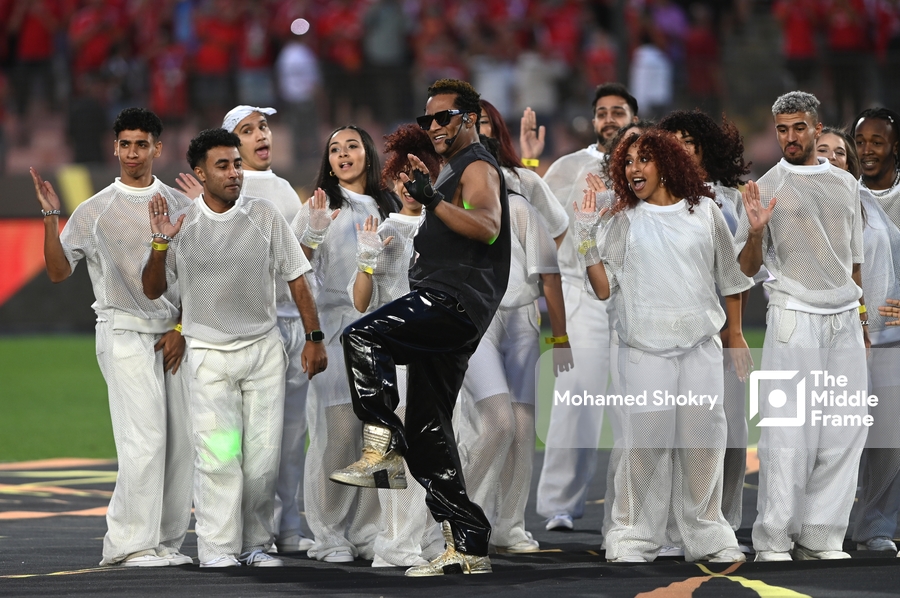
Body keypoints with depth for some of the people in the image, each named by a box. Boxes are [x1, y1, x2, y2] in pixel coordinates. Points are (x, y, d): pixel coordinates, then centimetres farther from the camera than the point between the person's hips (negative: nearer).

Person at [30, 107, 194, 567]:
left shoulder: (179, 206, 11)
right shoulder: (95, 211, 2)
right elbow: (58, 271, 0)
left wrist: (181, 329, 1)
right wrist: (51, 217, -12)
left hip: (174, 335, 4)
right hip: (124, 333, -4)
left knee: (180, 439, 0)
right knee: (144, 437, -14)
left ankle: (165, 541, 7)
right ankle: (129, 544, -10)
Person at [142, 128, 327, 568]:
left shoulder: (265, 216, 1)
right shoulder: (183, 225, 0)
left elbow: (296, 279, 8)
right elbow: (153, 290, 5)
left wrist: (314, 339, 5)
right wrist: (160, 244, -12)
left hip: (264, 349, 1)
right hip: (208, 352, -1)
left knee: (263, 453, -1)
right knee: (219, 453, -12)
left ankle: (255, 544, 9)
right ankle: (217, 548, -8)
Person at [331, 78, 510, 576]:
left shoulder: (478, 167, -3)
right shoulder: (454, 170, 29)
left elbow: (487, 228, -23)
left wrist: (433, 200, -31)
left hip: (455, 300, -10)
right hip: (447, 311, 10)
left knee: (362, 337, -28)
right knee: (428, 431, 6)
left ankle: (382, 452, -29)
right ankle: (468, 548, 5)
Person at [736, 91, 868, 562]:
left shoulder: (845, 184, 14)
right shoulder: (767, 187, 2)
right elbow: (747, 268, 0)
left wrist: (861, 321, 17)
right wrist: (756, 231, -19)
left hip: (845, 318, 4)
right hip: (794, 319, -4)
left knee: (844, 432, 1)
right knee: (788, 433, -8)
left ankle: (821, 539, 6)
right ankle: (773, 543, -4)